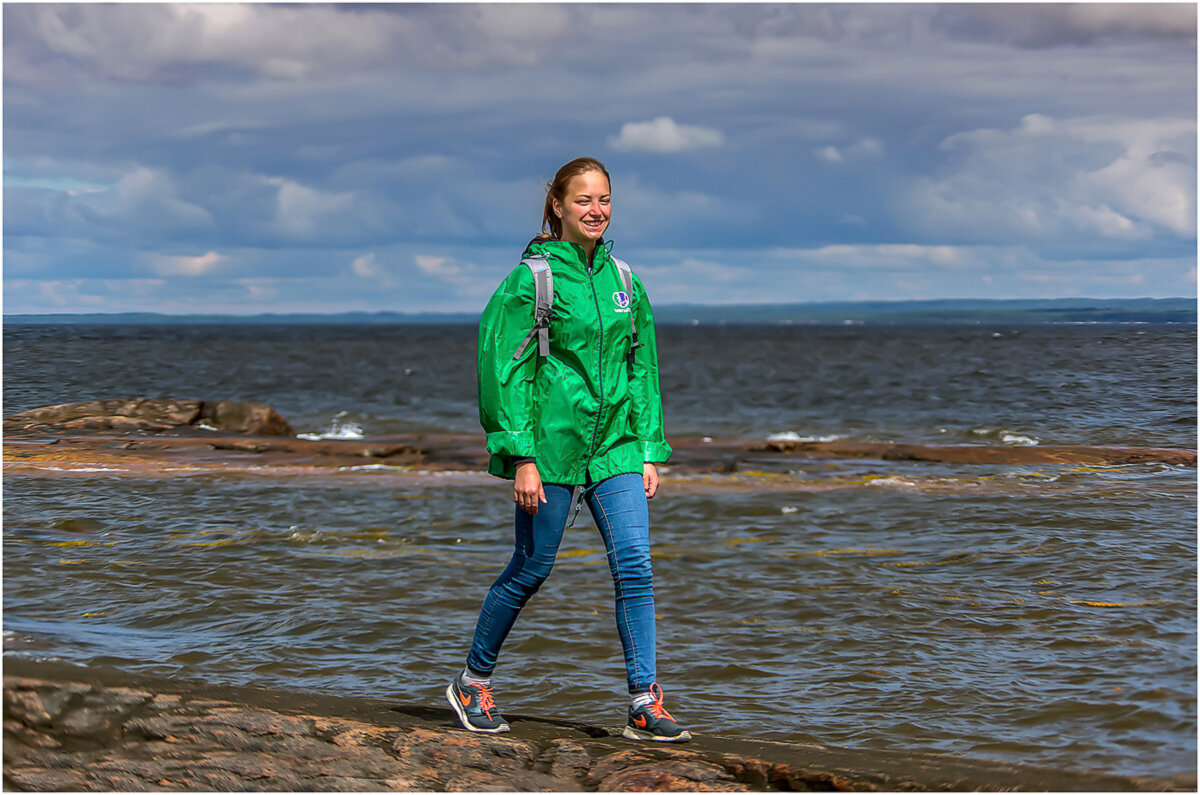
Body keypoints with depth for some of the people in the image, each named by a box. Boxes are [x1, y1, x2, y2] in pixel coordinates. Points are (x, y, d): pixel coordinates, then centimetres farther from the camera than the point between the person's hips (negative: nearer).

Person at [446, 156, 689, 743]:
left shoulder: (623, 281, 11)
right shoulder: (533, 279, -6)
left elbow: (642, 369, 16)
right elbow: (509, 372, -9)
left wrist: (649, 450, 10)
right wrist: (522, 457, -14)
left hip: (615, 447, 5)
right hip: (552, 445, -5)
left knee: (635, 565, -6)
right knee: (531, 568, 4)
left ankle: (645, 705, -4)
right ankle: (473, 683, 23)